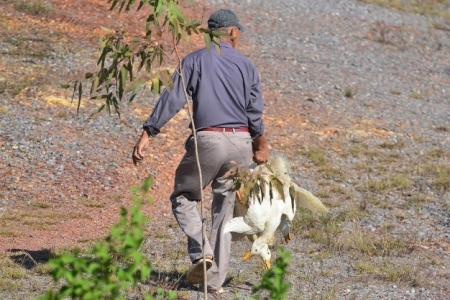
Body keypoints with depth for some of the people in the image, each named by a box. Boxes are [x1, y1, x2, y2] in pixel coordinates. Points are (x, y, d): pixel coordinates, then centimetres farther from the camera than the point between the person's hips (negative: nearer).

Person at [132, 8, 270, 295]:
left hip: (208, 139, -3)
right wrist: (261, 144, 24)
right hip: (240, 142, 3)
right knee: (225, 209, 11)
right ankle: (217, 279, 9)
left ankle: (201, 252, -11)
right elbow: (255, 112, 7)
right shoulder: (246, 65, 8)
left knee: (183, 197, 13)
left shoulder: (195, 60, 1)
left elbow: (173, 99, -8)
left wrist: (147, 134, -8)